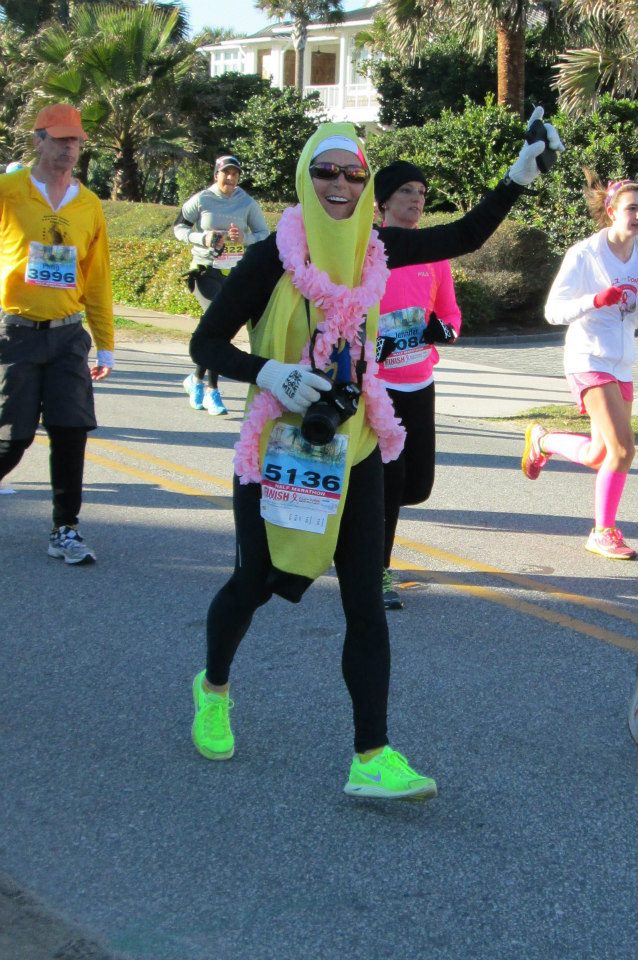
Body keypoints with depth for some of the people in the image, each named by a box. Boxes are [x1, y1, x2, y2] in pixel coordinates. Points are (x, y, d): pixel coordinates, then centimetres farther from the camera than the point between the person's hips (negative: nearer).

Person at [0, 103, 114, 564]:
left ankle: (66, 530, 11)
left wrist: (106, 346, 12)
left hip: (68, 335, 3)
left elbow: (98, 280, 11)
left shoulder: (89, 205, 8)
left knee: (71, 433, -2)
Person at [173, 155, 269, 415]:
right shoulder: (201, 200, -3)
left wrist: (245, 239, -14)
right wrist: (202, 238, -13)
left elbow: (264, 234, 7)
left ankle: (197, 380, 26)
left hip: (235, 274, 3)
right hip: (206, 271, -3)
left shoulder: (247, 203, 3)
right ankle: (211, 389, -6)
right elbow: (178, 227, 5)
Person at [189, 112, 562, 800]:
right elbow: (205, 343, -10)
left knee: (365, 600, -3)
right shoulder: (273, 257, -11)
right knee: (255, 581, 12)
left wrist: (522, 171, -1)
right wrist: (270, 374, -25)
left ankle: (372, 757, -1)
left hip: (352, 450, 4)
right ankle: (213, 688, 41)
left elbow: (467, 236, 9)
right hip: (278, 449, -3)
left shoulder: (373, 249, 2)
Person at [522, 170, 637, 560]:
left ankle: (541, 440, 40)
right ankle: (603, 532, 0)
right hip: (590, 360, -7)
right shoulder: (584, 254, -11)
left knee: (599, 456, 11)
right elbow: (553, 310, -14)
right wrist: (598, 300, -29)